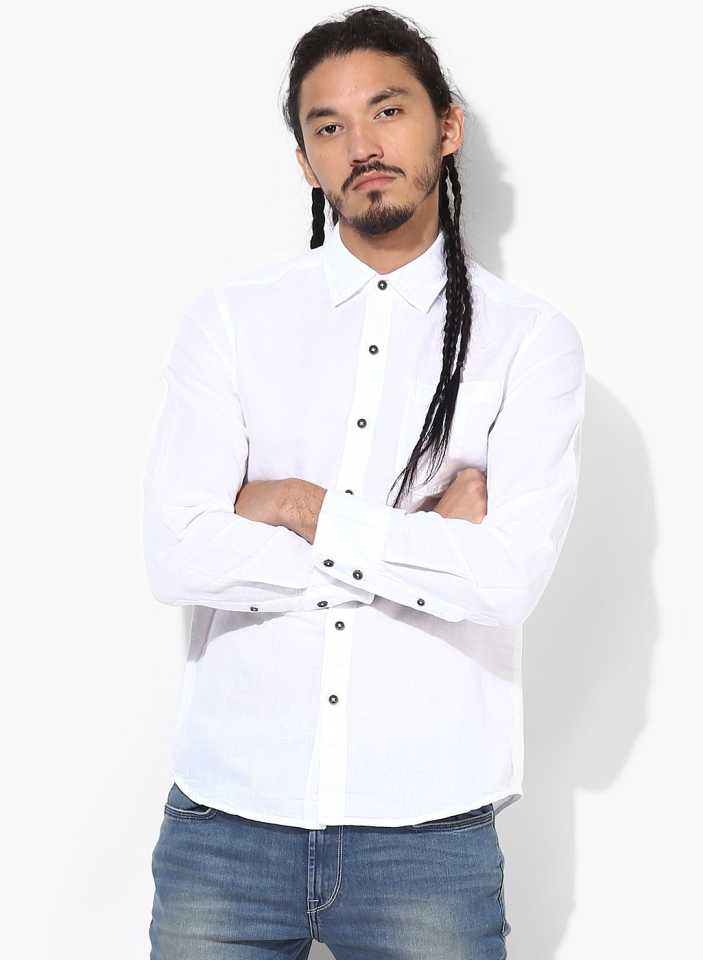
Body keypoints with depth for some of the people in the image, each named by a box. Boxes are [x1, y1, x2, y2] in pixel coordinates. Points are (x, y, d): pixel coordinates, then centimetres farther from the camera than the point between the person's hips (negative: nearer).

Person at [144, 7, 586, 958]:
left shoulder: (531, 337, -1)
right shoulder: (229, 318, 2)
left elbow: (507, 579, -14)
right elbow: (178, 557, -10)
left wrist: (301, 508, -9)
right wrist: (427, 539, -10)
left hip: (429, 831, -1)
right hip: (227, 816, 1)